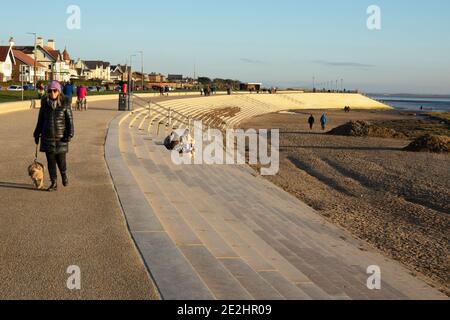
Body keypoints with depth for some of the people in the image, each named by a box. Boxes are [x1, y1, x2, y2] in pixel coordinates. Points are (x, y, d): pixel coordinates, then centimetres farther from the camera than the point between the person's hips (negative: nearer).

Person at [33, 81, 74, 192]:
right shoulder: (45, 104, 3)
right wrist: (37, 134, 10)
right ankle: (54, 183, 14)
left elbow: (69, 120, -4)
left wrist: (69, 135, -10)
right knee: (50, 161, 4)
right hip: (47, 138, 3)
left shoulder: (65, 104, -5)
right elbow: (40, 120, 11)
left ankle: (64, 175, 33)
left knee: (60, 160, 1)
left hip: (60, 138, -3)